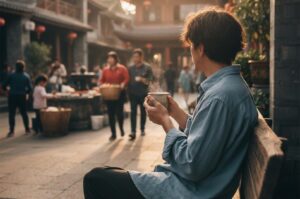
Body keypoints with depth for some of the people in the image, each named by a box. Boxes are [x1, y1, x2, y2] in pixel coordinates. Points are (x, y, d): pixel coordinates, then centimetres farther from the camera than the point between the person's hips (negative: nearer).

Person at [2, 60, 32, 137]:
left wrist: (8, 89, 15)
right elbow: (30, 88, -5)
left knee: (11, 114, 3)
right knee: (24, 113, 14)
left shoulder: (12, 75, -5)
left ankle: (12, 131, 0)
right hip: (22, 97, 2)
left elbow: (4, 86, -6)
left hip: (12, 96, -2)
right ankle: (27, 129, 19)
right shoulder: (26, 76, -1)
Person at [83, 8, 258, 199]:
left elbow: (193, 166, -25)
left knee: (95, 179, 0)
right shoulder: (230, 84, 7)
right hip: (186, 182, 10)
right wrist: (175, 112, 4)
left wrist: (165, 121, -14)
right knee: (110, 174, 21)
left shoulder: (220, 96, -25)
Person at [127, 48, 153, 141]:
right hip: (133, 94, 1)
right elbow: (128, 80, 7)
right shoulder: (131, 68, 5)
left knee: (143, 112, 12)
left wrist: (142, 79, -25)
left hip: (143, 94, -1)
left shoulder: (147, 68, -3)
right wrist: (128, 92, 0)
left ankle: (142, 129, 26)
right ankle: (133, 132, -9)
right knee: (133, 112, -6)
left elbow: (149, 81, -7)